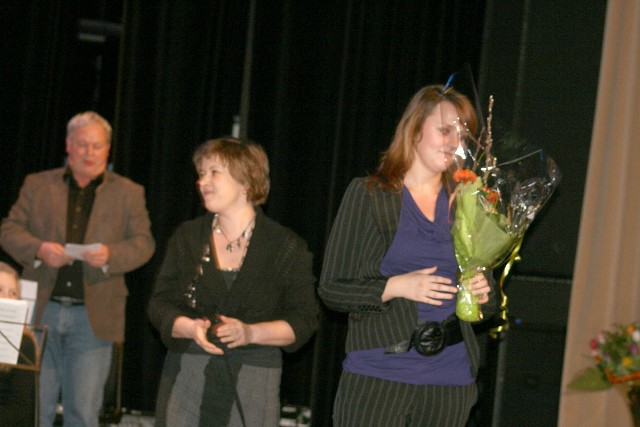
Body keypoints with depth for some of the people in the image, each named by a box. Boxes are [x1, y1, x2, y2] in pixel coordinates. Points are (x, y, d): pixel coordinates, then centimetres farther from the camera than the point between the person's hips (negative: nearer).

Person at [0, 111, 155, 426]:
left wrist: (110, 255, -17)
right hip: (41, 310, 1)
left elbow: (143, 243, 3)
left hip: (93, 317, -1)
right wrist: (38, 249, -14)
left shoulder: (129, 193, 10)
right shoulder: (37, 185, 12)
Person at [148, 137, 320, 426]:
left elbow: (304, 320, 0)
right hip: (186, 378, 2)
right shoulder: (187, 237, 10)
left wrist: (250, 333, -16)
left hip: (253, 382, -2)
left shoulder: (287, 247, 2)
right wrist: (190, 328, -14)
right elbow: (160, 305, 8)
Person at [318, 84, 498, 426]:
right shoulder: (368, 195, 1)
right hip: (377, 373, -4)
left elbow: (483, 274, 23)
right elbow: (331, 288, -2)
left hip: (449, 379, 4)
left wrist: (483, 289, -1)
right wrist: (396, 286, -17)